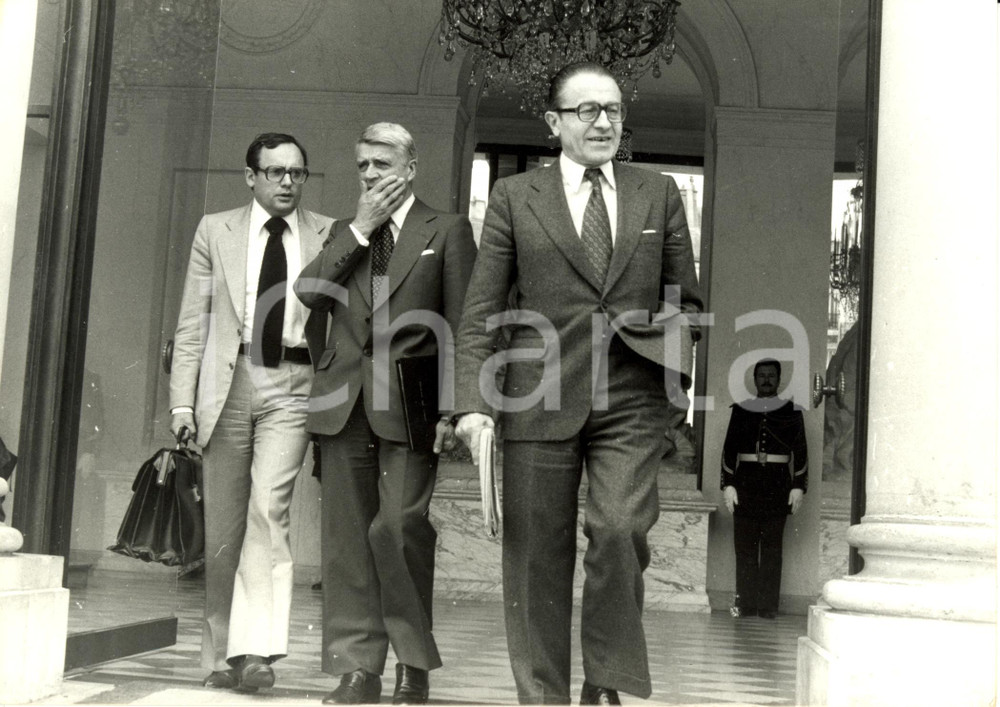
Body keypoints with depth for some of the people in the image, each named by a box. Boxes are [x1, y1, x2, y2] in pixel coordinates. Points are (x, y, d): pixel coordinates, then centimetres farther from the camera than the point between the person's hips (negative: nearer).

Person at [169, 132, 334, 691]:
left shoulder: (328, 235, 8)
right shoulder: (215, 231, 10)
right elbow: (193, 323, 8)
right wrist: (183, 399, 0)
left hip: (293, 387, -1)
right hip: (229, 383, 1)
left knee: (269, 509, -16)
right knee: (223, 526, 5)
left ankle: (257, 649, -13)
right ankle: (222, 655, 17)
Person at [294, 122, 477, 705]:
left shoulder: (447, 230, 6)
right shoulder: (344, 234, 20)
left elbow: (460, 326, 1)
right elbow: (307, 293, 3)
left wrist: (451, 409, -8)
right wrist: (361, 229, -1)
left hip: (409, 405, -4)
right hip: (344, 403, 4)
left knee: (399, 529, -11)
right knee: (347, 537, 4)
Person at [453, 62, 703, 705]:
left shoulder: (660, 195, 14)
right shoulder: (515, 197, 9)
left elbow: (688, 299, 21)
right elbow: (482, 311, 4)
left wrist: (672, 326, 0)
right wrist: (473, 401, -5)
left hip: (631, 403, 1)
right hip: (540, 400, 0)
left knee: (621, 530, -16)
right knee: (538, 556, 3)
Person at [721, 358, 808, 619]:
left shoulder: (792, 412, 7)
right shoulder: (741, 410, 10)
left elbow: (800, 452, 6)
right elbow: (729, 449, 8)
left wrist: (798, 487, -1)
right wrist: (728, 484, 0)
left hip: (778, 483, -1)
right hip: (746, 481, 1)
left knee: (772, 546, 0)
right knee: (744, 544, 1)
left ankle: (768, 605, 4)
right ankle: (745, 603, 6)